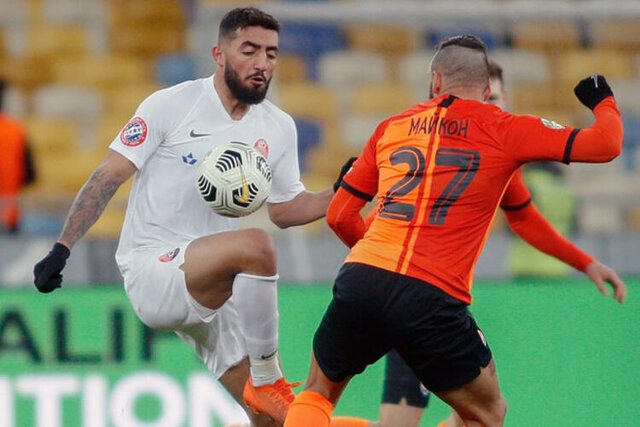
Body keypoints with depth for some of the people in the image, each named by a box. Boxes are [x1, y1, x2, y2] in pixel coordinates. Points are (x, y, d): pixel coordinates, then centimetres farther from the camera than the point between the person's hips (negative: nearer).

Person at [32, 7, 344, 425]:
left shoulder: (279, 128, 9)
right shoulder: (171, 105, -6)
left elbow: (285, 209, 20)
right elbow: (109, 176, -4)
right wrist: (62, 249, -10)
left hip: (210, 289, 6)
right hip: (151, 269, -6)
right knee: (255, 245, -34)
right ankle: (267, 381, -22)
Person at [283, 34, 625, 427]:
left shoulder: (391, 128, 17)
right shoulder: (503, 130, 5)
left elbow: (339, 216, 21)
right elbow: (606, 145, 2)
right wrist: (604, 101, 24)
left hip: (360, 277, 3)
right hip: (432, 298, -3)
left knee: (319, 392, 24)